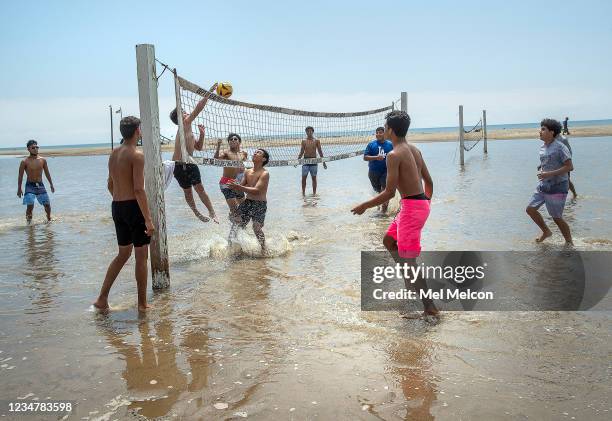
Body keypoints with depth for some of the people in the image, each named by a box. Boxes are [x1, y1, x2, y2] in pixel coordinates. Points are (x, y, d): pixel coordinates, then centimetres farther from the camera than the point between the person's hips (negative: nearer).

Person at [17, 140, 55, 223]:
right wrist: (19, 189, -6)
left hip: (40, 185, 4)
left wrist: (51, 184, 15)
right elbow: (20, 175, -4)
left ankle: (49, 219, 29)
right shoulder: (25, 162, -8)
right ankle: (29, 222, 1)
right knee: (30, 206, -14)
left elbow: (47, 173, 13)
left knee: (47, 204, 7)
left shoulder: (43, 160, 3)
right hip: (30, 186, -3)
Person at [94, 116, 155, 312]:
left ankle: (102, 299, 19)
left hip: (116, 207, 8)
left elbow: (111, 185, 17)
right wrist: (148, 219, -19)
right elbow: (139, 189, -20)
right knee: (141, 256, 4)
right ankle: (142, 304, 12)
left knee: (123, 253, 19)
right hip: (133, 206, -8)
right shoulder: (136, 155, -14)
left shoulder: (113, 154, 11)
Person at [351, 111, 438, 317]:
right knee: (388, 240, 24)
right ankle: (411, 280, 28)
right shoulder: (414, 150, 11)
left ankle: (430, 308, -3)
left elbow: (389, 192, -18)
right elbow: (429, 181, 16)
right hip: (421, 204, 9)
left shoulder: (394, 155, -16)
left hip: (411, 207, -9)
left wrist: (364, 206, -7)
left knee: (408, 259, -4)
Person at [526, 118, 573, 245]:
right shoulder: (543, 148, 8)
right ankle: (546, 232, 26)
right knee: (530, 209, 7)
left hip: (557, 187, -8)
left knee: (557, 217, -1)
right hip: (543, 186, 8)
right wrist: (541, 170, 3)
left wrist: (549, 174, -24)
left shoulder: (560, 147, -16)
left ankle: (569, 242, 18)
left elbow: (569, 167, -19)